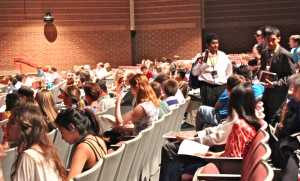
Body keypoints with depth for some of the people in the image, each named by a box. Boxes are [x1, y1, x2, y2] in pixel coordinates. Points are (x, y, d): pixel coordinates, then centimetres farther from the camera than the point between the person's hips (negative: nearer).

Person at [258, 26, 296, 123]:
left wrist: (275, 84, -23)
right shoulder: (264, 53, 11)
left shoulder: (285, 55, -13)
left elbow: (291, 76, -13)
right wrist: (260, 72, 0)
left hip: (278, 97, -7)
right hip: (266, 95, 7)